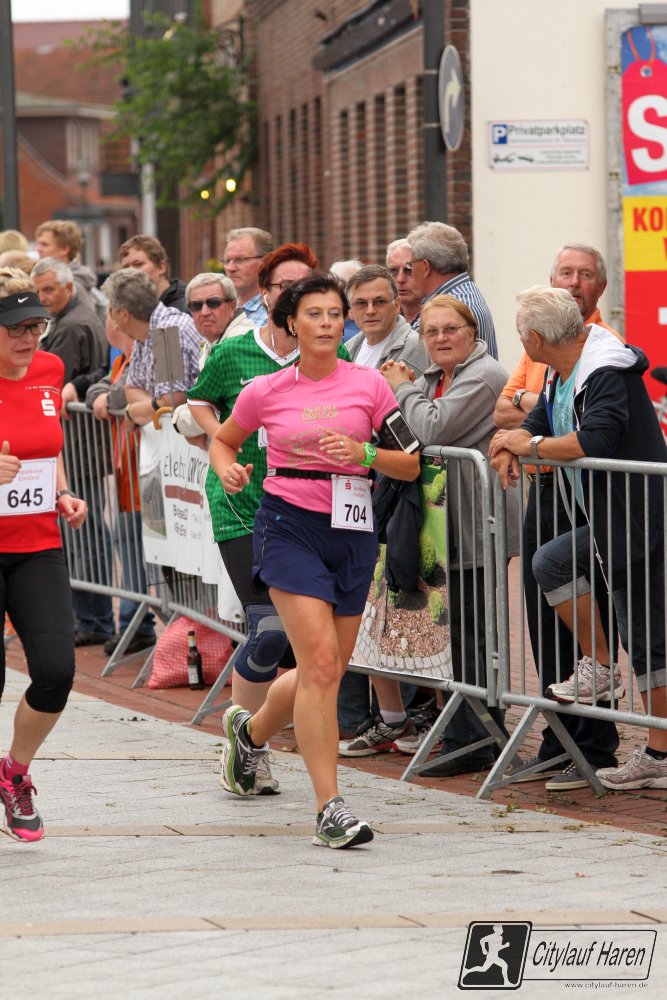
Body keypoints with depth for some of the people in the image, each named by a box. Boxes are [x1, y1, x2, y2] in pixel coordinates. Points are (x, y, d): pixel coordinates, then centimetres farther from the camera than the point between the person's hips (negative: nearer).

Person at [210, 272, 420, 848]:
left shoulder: (369, 385, 2)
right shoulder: (266, 391, 1)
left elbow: (410, 465, 3)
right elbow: (224, 440, 18)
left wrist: (364, 452, -15)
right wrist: (229, 471, -3)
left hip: (352, 531, 3)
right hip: (289, 524, -3)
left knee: (327, 674, 9)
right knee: (320, 662, -16)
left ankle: (250, 730, 41)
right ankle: (330, 809, -13)